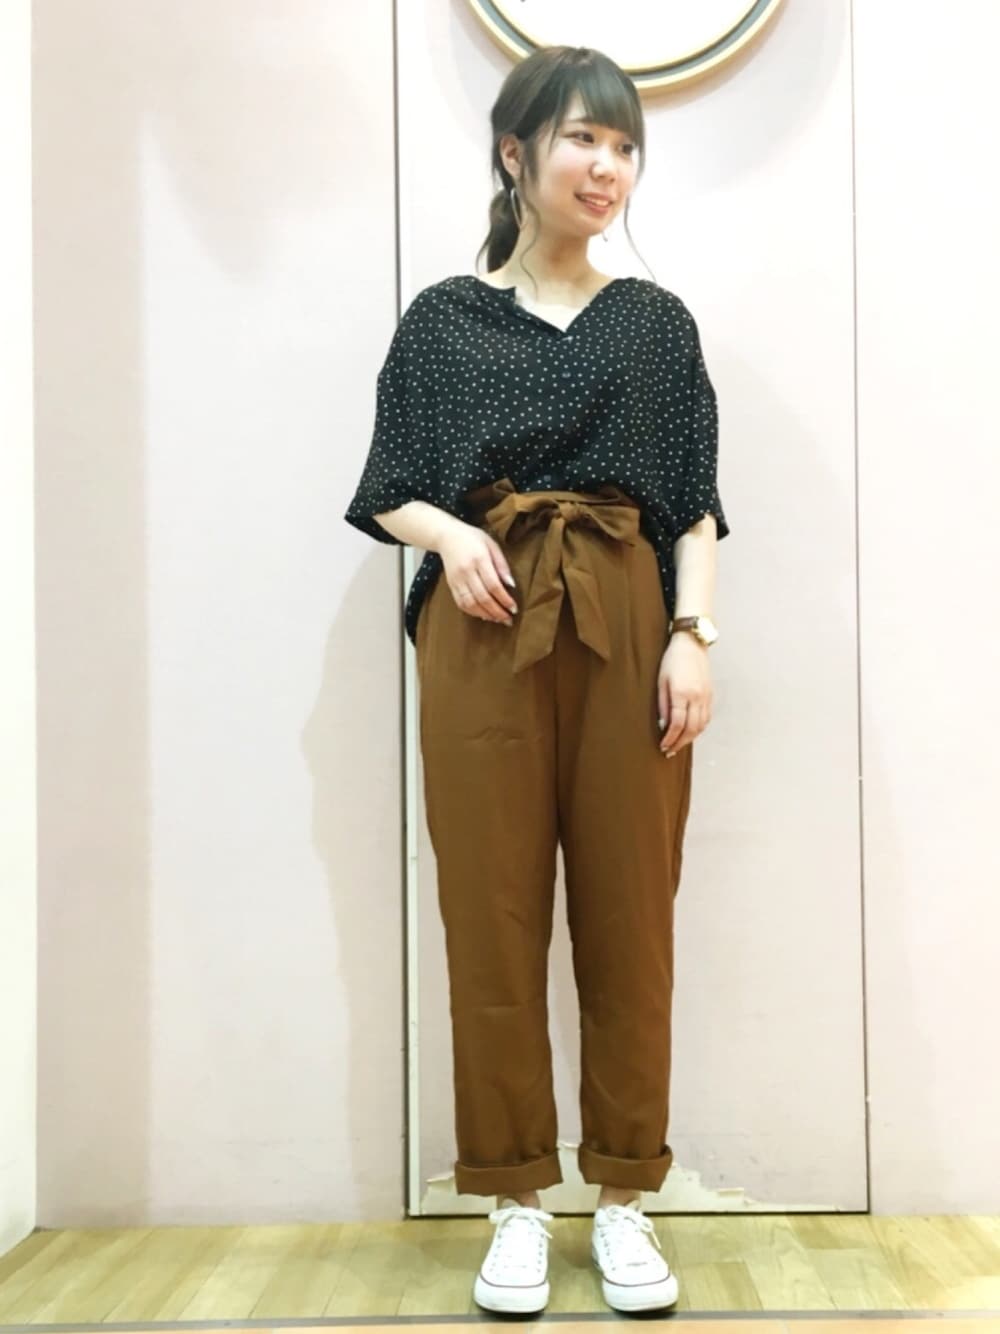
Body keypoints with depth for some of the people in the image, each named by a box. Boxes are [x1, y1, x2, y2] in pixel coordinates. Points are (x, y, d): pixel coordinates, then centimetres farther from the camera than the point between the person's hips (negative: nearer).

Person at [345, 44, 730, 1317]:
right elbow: (390, 494, 10)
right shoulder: (442, 319, 11)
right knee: (493, 914, -1)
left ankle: (625, 1196, 15)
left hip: (626, 627, 1)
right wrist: (450, 534, -11)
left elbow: (696, 504, 8)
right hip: (485, 632, 0)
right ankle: (516, 1199, 13)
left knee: (629, 913, 1)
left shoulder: (656, 321, 14)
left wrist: (693, 635, -5)